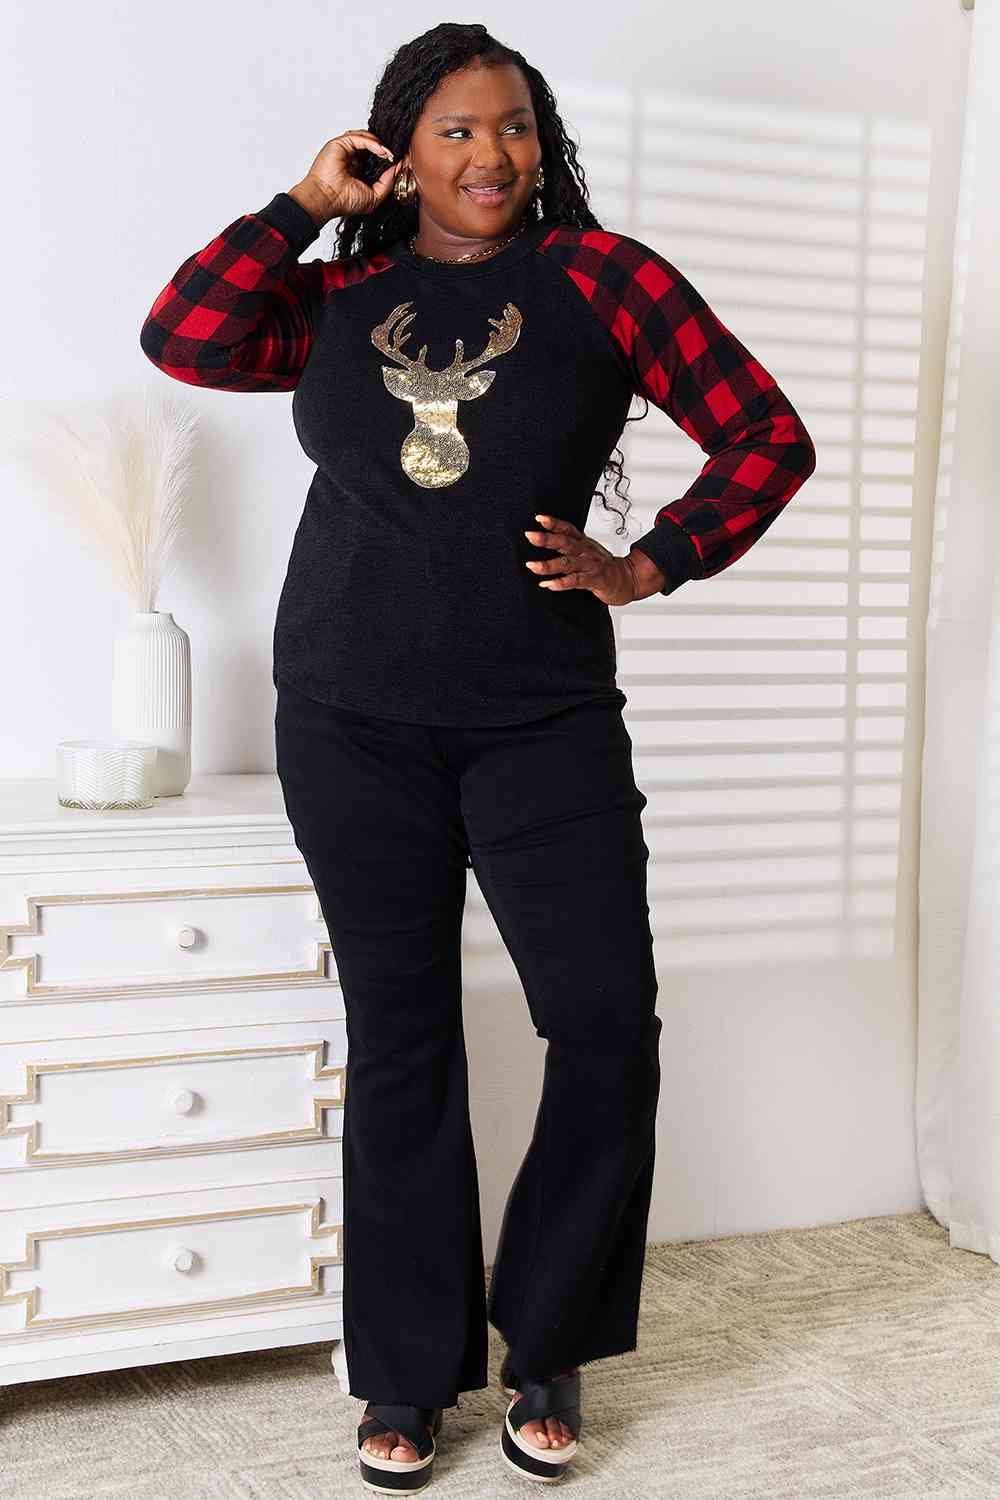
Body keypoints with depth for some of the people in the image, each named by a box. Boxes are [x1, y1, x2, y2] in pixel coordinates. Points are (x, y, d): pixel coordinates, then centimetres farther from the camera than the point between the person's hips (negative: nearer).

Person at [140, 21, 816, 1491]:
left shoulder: (598, 273, 3)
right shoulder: (337, 297, 10)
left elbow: (769, 435, 2)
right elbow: (183, 340, -6)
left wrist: (645, 566, -3)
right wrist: (305, 202, 0)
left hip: (544, 719, -1)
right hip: (354, 723, 2)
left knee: (609, 1022, -8)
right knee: (399, 1040, 7)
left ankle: (548, 1347, 13)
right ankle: (409, 1372, 19)